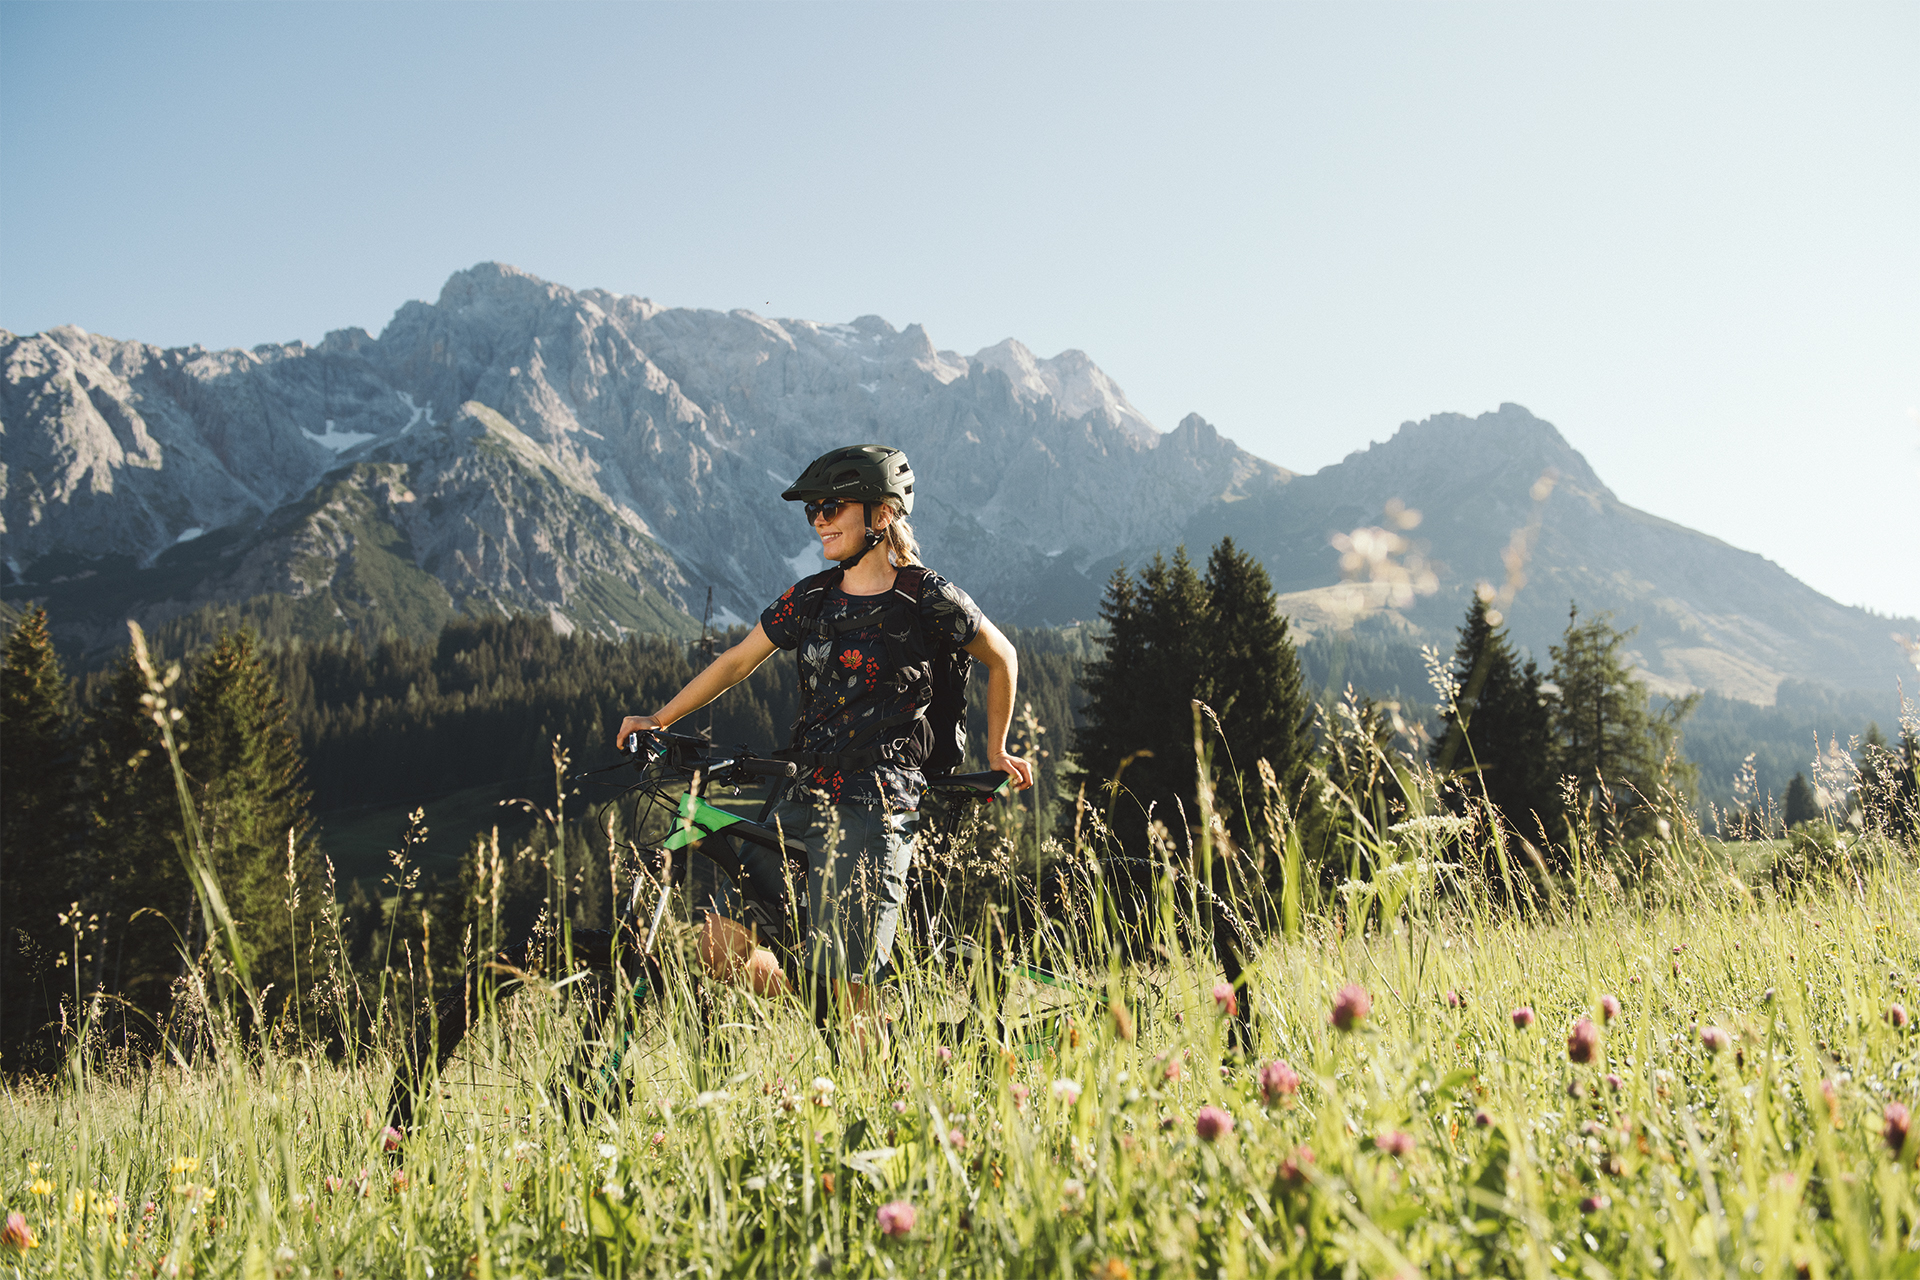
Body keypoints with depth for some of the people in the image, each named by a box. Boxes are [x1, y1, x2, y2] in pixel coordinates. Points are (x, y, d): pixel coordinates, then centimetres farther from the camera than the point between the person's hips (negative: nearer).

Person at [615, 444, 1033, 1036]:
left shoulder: (929, 600, -5)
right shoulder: (811, 598, 10)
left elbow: (1002, 659, 9)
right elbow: (737, 660, 19)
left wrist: (996, 751, 17)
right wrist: (660, 719, 14)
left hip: (874, 809, -6)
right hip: (805, 802, 6)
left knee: (841, 986, -10)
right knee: (723, 945, -1)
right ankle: (824, 1031, 19)